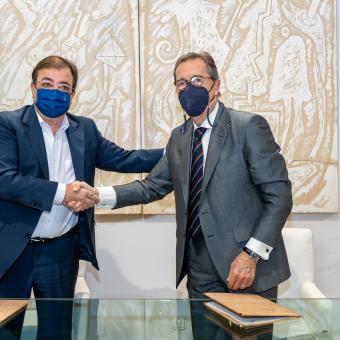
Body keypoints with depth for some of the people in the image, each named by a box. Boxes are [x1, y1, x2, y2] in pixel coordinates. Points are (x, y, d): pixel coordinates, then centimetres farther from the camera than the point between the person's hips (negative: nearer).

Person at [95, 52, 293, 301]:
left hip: (250, 268, -5)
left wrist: (251, 254, -19)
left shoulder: (249, 126, -9)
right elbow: (153, 186, 9)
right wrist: (100, 195, -5)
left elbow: (279, 194, -12)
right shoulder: (178, 138, 11)